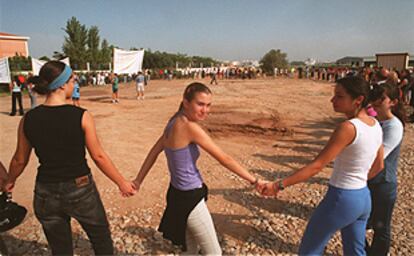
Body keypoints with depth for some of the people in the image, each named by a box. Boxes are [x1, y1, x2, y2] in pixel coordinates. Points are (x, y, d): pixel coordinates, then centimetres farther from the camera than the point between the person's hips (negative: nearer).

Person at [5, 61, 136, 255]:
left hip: (46, 193, 4)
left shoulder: (28, 119, -5)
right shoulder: (81, 116, -16)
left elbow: (20, 160, 5)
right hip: (80, 189, -3)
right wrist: (122, 183, -1)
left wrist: (10, 181, 26)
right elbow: (98, 156, -12)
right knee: (101, 239, 21)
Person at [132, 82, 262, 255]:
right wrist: (253, 180, -12)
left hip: (180, 194, 9)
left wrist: (138, 180, 17)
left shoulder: (175, 122, 1)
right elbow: (224, 159, -21)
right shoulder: (189, 127, -25)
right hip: (190, 198, -9)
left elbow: (154, 152, 9)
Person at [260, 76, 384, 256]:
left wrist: (279, 185, -22)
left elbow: (317, 166, -25)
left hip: (341, 199, -8)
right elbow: (378, 166, 13)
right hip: (363, 198, 8)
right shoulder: (375, 125, 2)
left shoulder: (348, 127, -24)